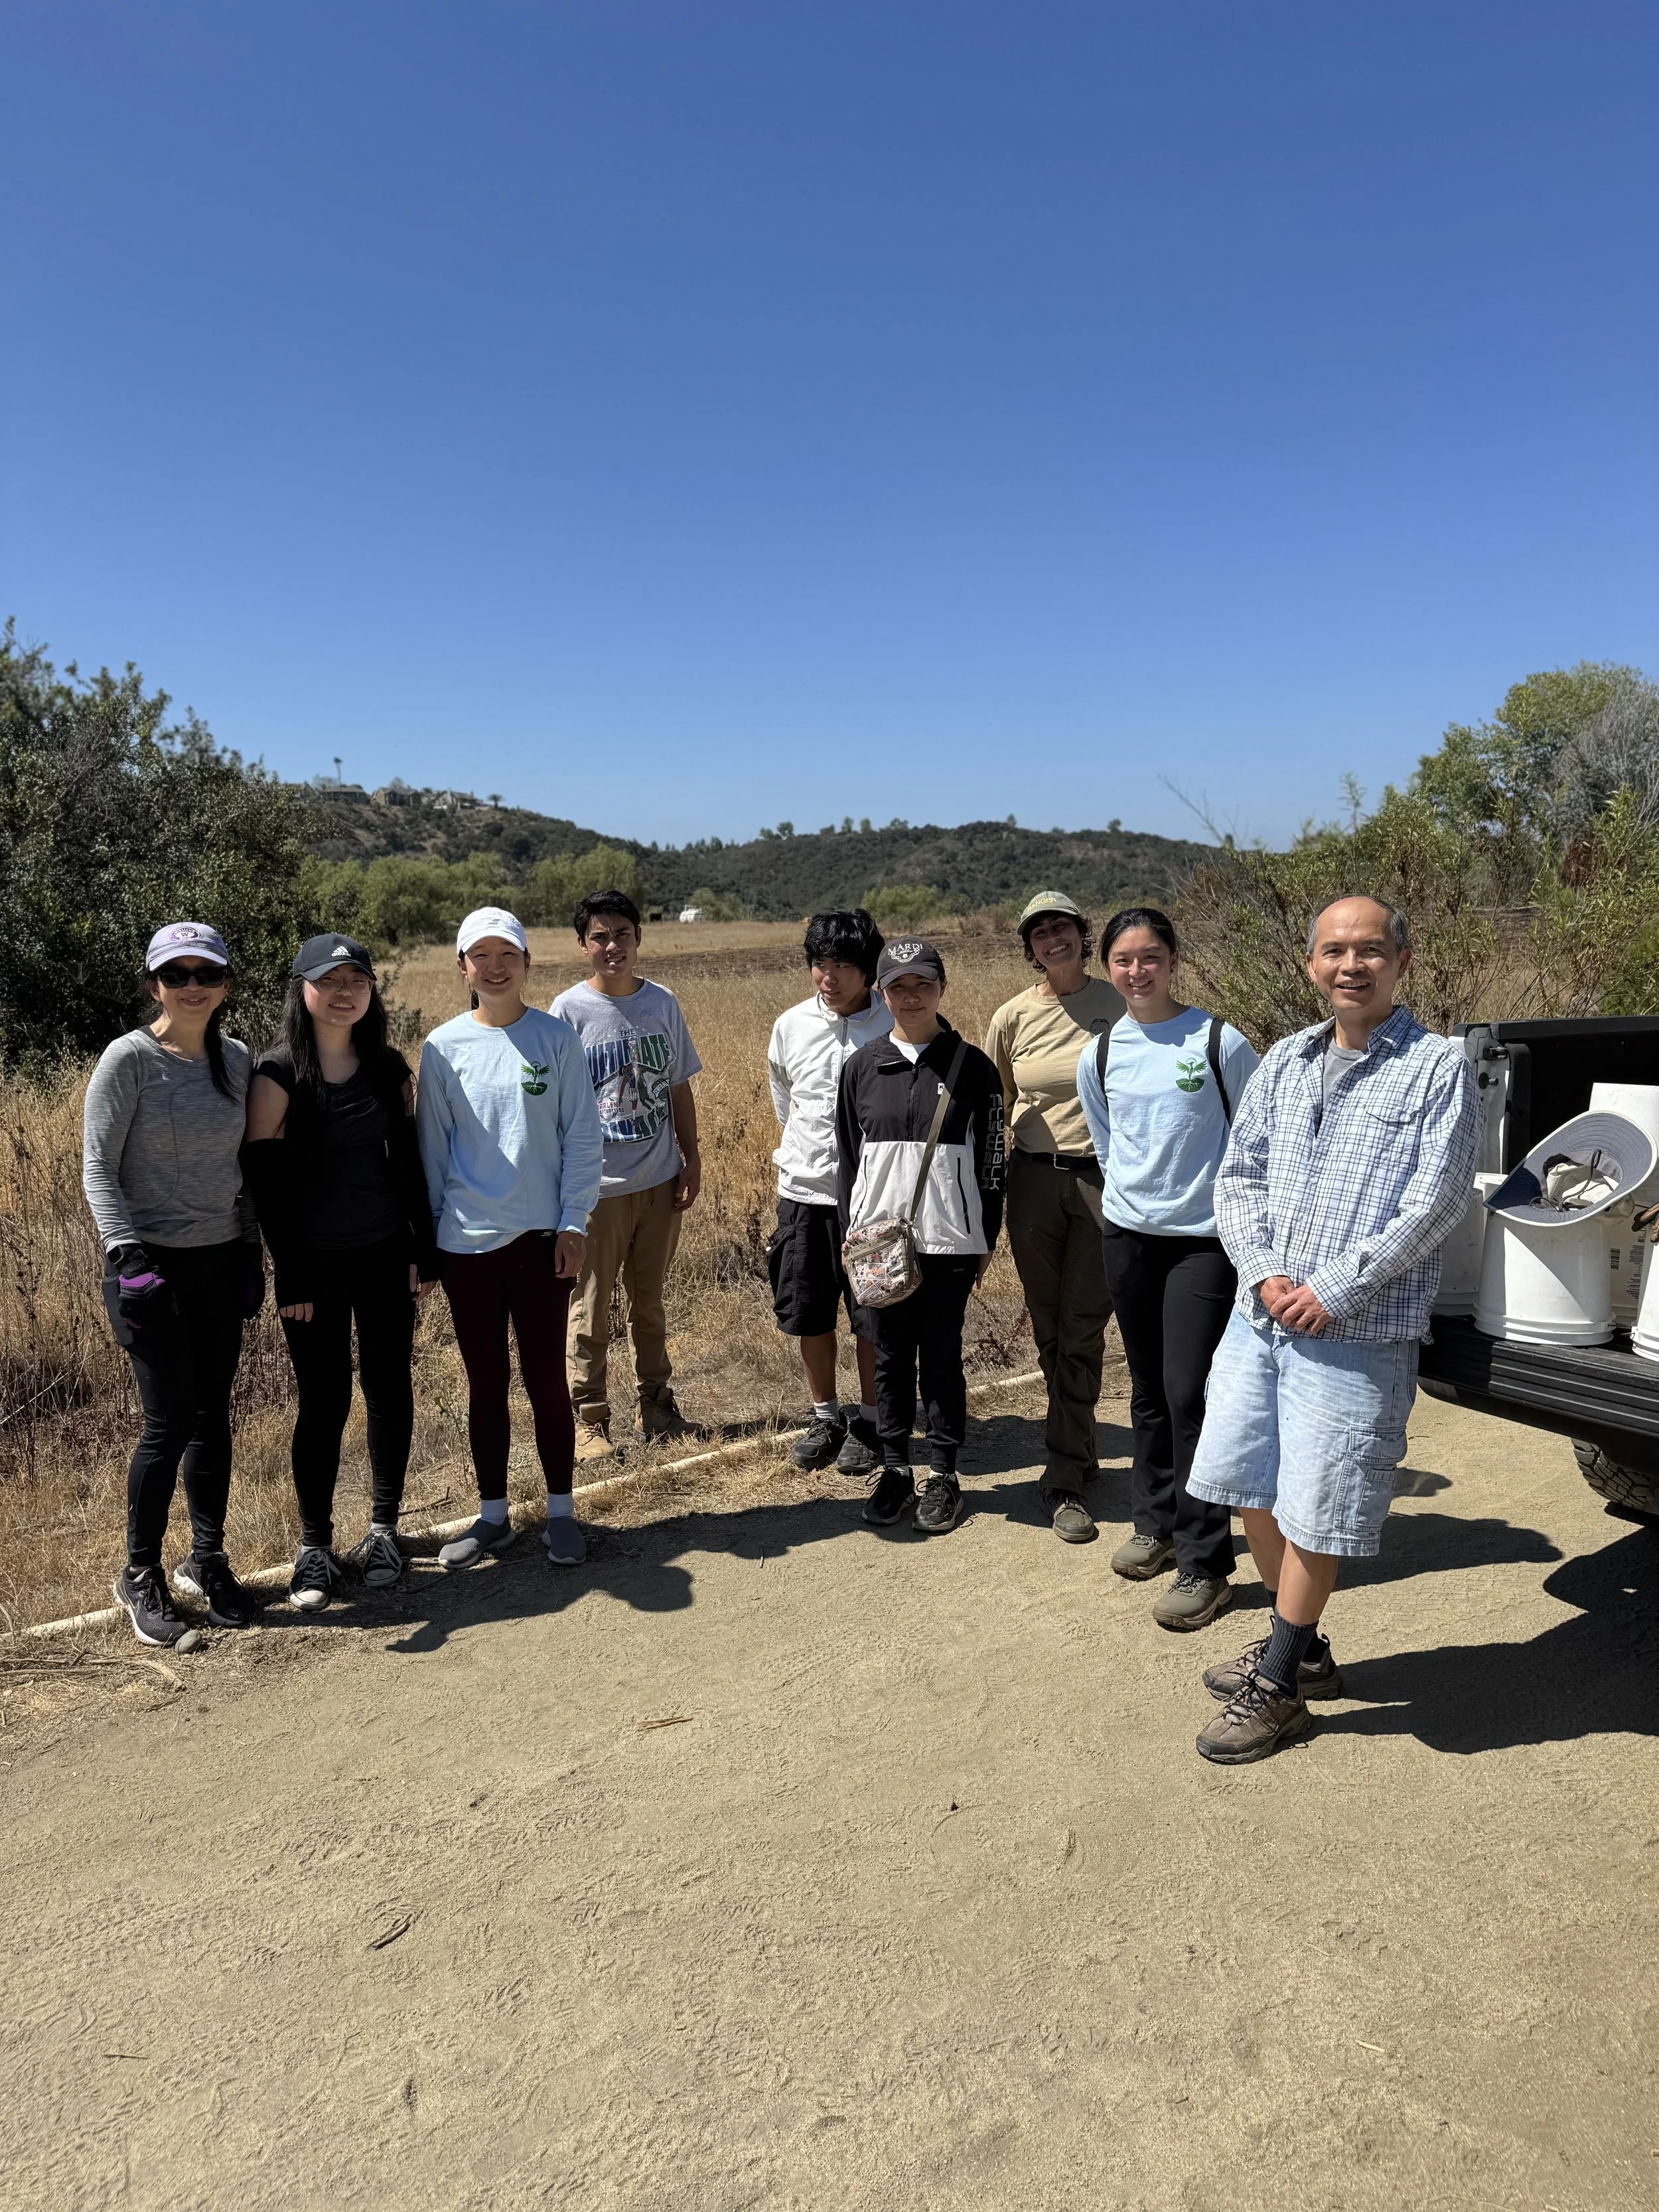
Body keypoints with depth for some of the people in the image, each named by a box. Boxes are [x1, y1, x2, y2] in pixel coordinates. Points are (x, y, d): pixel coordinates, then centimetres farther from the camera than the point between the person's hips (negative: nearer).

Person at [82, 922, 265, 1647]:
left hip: (222, 1262, 5)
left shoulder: (236, 1059, 6)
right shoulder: (129, 1059, -9)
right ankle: (141, 1578, 13)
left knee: (213, 1416, 10)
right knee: (170, 1421, -5)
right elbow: (98, 1169, -9)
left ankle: (207, 1559, 26)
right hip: (152, 1263, -5)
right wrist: (127, 1254, -20)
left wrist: (252, 1251, 12)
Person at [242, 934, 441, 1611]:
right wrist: (291, 1275, -10)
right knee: (325, 1400, 1)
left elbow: (409, 1164, 8)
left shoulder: (389, 1069, 5)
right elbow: (264, 1181, -8)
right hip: (315, 1266, -3)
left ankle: (383, 1528, 23)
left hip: (385, 1256, 4)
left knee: (390, 1390, 8)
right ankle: (314, 1547, 17)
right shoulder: (278, 1075, -7)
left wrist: (424, 1250, 4)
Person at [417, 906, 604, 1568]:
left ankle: (561, 1512, 20)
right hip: (465, 1241, 2)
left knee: (546, 1380, 4)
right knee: (485, 1384, 12)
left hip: (540, 1236, -2)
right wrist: (428, 1237, 6)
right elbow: (432, 1147, 7)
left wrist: (574, 1223, -6)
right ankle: (492, 1515, 26)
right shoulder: (443, 1047, 1)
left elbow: (582, 1137, -1)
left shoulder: (556, 1038, -2)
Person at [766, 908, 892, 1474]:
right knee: (809, 1316, 12)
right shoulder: (790, 1027, 2)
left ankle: (869, 1421, 24)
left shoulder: (894, 1028, -7)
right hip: (803, 1192, 3)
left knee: (872, 1319, 5)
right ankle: (825, 1416, 30)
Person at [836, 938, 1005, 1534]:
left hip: (949, 1239, -2)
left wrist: (987, 1238, 1)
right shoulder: (863, 1066, 5)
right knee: (890, 1357, 10)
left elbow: (992, 1154, 2)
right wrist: (852, 1231, 6)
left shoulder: (970, 1065, 0)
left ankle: (943, 1474, 19)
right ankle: (894, 1470, 23)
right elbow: (847, 1154, 10)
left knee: (942, 1357, 5)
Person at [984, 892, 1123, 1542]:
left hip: (1103, 1179, -2)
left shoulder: (1118, 1005, -1)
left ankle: (1063, 1478, 7)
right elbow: (993, 1109, 13)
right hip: (1033, 1180, 2)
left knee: (1082, 1330, -1)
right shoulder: (1014, 1016, 4)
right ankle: (1080, 1447, 26)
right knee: (1049, 1329, 10)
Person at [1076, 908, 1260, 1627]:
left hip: (1204, 1242, -4)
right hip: (1127, 1238, 5)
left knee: (1189, 1396, -8)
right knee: (1148, 1392, 15)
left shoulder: (1221, 1043, -8)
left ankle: (1205, 1566, 1)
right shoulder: (1098, 1057, 5)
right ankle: (1156, 1524, 31)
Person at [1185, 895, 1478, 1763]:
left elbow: (1435, 1200, -12)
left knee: (1315, 1514, 2)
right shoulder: (1286, 1060, 10)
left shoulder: (1438, 1065, -5)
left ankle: (1277, 1688, 20)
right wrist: (1263, 1271, -7)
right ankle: (1303, 1648, 35)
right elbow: (1238, 1174, 9)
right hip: (1260, 1317, 6)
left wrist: (1334, 1290, -15)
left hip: (1356, 1335, -6)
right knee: (1250, 1486, 14)